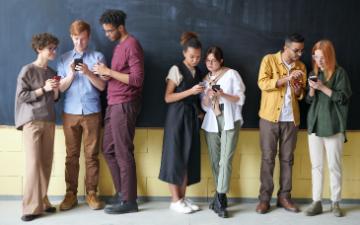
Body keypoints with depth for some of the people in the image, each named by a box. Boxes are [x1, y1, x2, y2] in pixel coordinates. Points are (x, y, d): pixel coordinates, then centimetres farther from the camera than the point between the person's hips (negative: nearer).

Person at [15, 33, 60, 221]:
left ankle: (42, 201, 13)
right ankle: (32, 207, -4)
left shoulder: (51, 72, 15)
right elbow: (21, 96, -9)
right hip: (32, 121, -6)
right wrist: (44, 88, -13)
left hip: (49, 121, 6)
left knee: (46, 163, 5)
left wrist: (56, 90, -1)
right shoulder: (28, 70, -3)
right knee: (33, 163, -9)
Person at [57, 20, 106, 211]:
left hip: (92, 112, -1)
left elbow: (102, 86, -1)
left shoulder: (97, 57, 5)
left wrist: (88, 73, -17)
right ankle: (71, 194, 9)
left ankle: (91, 193, 7)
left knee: (91, 154, 0)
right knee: (71, 155, 2)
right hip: (70, 113, 1)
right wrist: (70, 74, -13)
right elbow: (60, 88, 4)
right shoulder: (64, 59, 10)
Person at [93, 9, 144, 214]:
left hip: (124, 105, -10)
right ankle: (121, 192, 23)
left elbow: (137, 79, -19)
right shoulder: (120, 45, 19)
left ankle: (129, 200, 4)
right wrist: (107, 75, 4)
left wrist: (108, 71, -16)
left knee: (123, 153, -5)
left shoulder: (132, 45, -11)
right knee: (109, 150, 13)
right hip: (114, 104, 10)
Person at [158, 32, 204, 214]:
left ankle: (182, 198, 14)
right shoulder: (176, 70, -6)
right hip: (177, 117, -6)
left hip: (192, 117, 7)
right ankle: (175, 200, 5)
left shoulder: (197, 72, 13)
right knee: (175, 157, -2)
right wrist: (190, 91, -19)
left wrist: (199, 110, 1)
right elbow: (168, 98, -11)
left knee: (189, 158, 6)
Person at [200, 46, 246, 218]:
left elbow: (240, 99, -2)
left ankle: (220, 200, -12)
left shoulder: (231, 74, 1)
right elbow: (204, 105, 10)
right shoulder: (205, 79, 14)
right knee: (215, 161, 4)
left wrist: (224, 95, -19)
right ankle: (220, 197, 14)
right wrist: (208, 97, -12)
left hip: (229, 121, -4)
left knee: (225, 160, -12)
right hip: (211, 122, 4)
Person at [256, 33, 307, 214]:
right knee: (268, 158, 0)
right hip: (269, 117, -4)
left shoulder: (301, 66, 11)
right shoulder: (269, 60, -2)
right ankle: (264, 198, 6)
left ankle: (284, 197, 15)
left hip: (291, 119, 4)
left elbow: (301, 94, 13)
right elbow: (262, 83, -15)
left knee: (287, 158, 7)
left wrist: (298, 90, -10)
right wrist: (287, 78, -21)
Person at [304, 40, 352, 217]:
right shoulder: (313, 73, 13)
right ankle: (317, 202, 10)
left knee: (334, 166, 2)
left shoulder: (339, 72, -1)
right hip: (314, 125, 4)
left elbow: (343, 97, -7)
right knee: (316, 166, 5)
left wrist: (323, 88, -15)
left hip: (334, 126, -4)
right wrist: (312, 90, -7)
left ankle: (335, 203, 12)